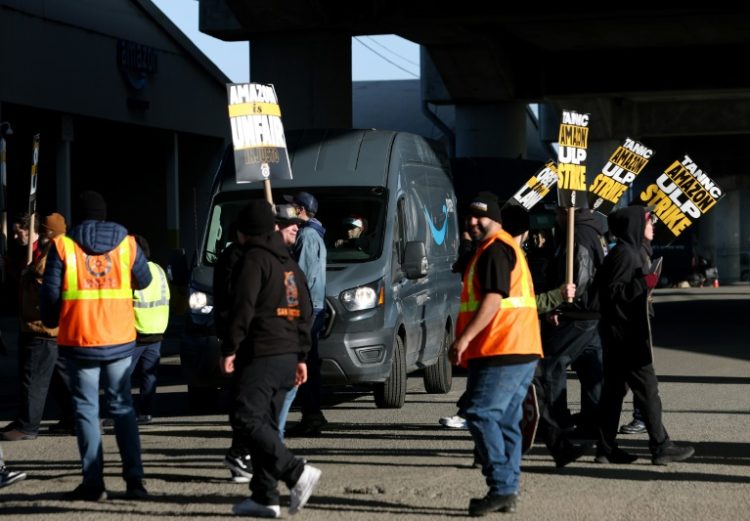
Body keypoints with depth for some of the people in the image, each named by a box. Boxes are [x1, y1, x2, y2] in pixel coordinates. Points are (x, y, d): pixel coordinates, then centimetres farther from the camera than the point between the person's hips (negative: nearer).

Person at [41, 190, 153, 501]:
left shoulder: (63, 246, -4)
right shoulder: (126, 244, 3)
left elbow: (50, 293, -3)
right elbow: (144, 281, 17)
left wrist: (50, 321, 16)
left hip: (80, 342, -2)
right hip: (120, 341, 2)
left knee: (86, 409, 5)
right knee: (122, 407, 12)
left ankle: (93, 483, 3)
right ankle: (134, 479, 6)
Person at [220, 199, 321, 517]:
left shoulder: (254, 259, -6)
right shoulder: (290, 263, 19)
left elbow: (243, 307, -15)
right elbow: (304, 311, 20)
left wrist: (229, 348, -11)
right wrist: (301, 355, 23)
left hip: (260, 354, -9)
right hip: (288, 354, 9)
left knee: (245, 419, -10)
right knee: (265, 422, 11)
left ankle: (297, 473, -21)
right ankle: (264, 497, 8)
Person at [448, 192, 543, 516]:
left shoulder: (495, 250, -9)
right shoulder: (504, 248, 24)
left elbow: (493, 299, -20)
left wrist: (464, 338, -22)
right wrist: (469, 342, 28)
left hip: (503, 351, -11)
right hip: (520, 350, 11)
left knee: (481, 415, -12)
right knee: (506, 421, 10)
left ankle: (501, 488, -14)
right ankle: (508, 493, 11)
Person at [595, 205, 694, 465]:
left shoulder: (635, 251, 16)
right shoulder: (624, 254, -15)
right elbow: (611, 292, -20)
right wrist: (644, 283, -23)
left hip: (620, 335, 10)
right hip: (626, 334, -10)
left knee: (614, 390, 9)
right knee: (647, 387, -6)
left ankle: (606, 448, 12)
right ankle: (661, 446, -3)